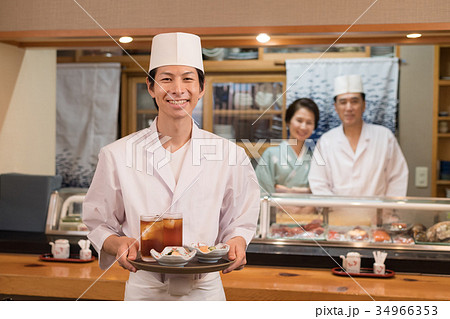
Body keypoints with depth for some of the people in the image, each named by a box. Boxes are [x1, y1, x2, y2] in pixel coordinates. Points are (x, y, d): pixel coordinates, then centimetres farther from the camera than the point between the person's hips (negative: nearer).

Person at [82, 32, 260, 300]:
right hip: (144, 291, 0)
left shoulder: (229, 155, -4)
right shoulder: (119, 155, -5)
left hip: (204, 290, 1)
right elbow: (100, 225, 3)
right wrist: (120, 244, -17)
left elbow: (240, 222, 6)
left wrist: (237, 243, -15)